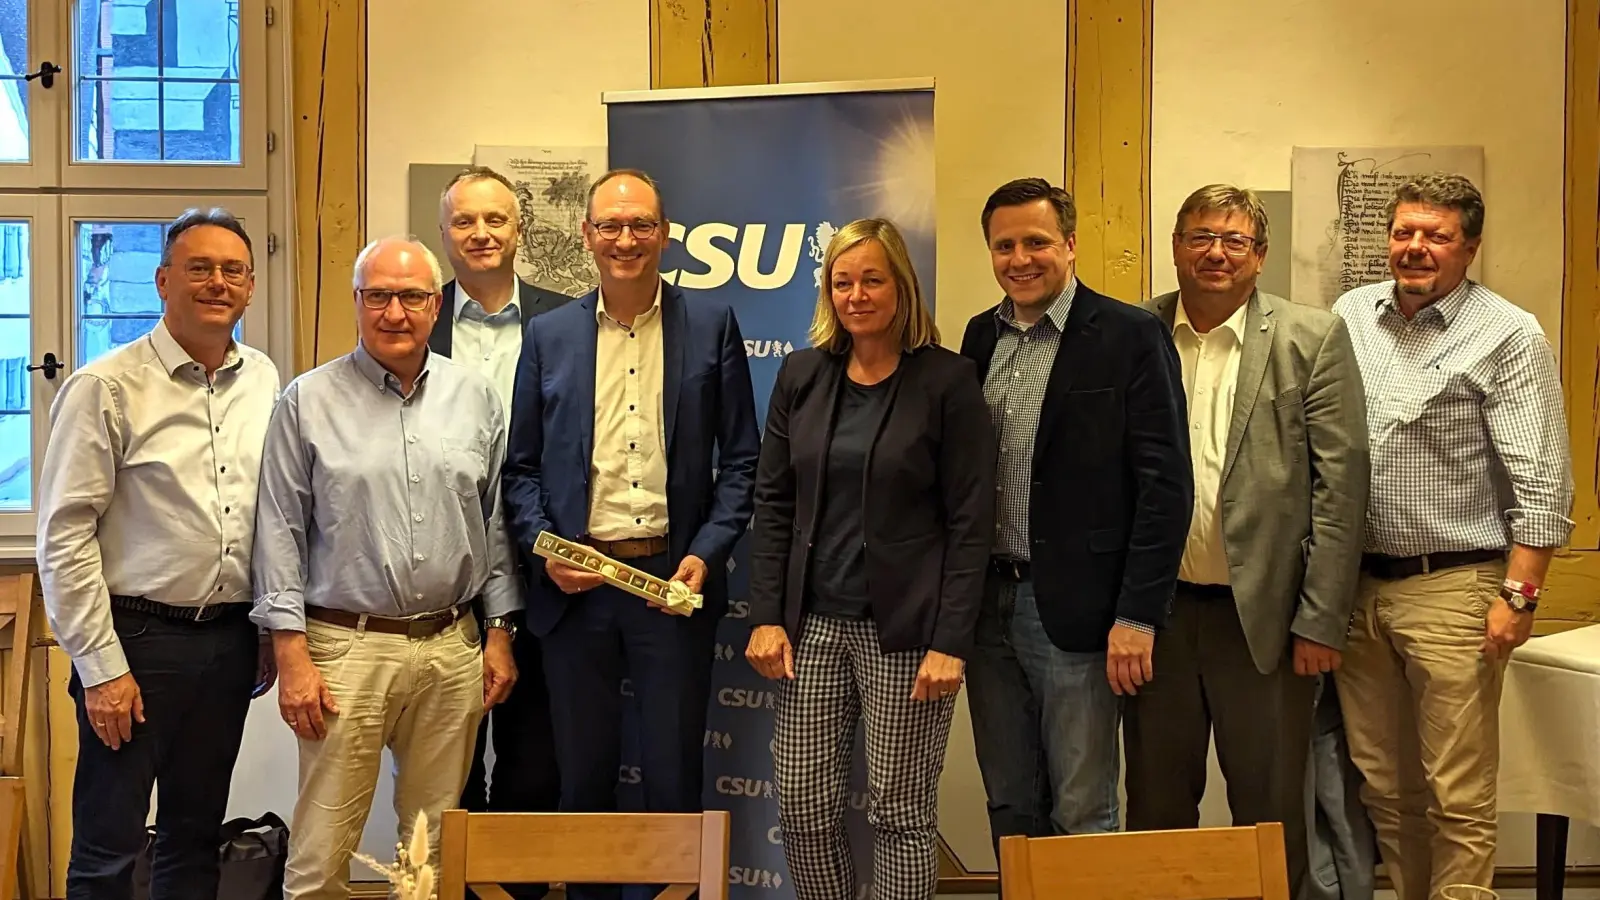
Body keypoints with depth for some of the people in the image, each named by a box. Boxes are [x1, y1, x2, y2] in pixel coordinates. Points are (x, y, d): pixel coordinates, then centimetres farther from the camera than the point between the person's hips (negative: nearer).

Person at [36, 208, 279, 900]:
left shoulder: (265, 381, 7)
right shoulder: (106, 388, -9)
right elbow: (64, 538, -11)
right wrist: (102, 668, -12)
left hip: (231, 639, 5)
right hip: (137, 637, -5)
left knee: (197, 841, 16)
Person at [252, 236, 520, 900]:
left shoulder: (475, 398, 8)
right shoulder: (309, 400, 0)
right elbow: (281, 531, -1)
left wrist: (500, 632, 8)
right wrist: (292, 653, -7)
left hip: (453, 647, 3)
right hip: (346, 646, -2)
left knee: (437, 844, 12)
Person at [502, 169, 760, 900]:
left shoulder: (712, 326, 3)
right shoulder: (548, 335, 7)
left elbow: (740, 458, 2)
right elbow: (522, 466, 8)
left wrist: (707, 552, -9)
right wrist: (544, 550, -7)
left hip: (675, 579, -1)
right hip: (575, 583, 2)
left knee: (674, 777, 7)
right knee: (583, 777, 12)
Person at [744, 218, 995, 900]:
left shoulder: (948, 381, -4)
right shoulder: (802, 375, 8)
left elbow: (970, 522, -6)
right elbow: (773, 503, 9)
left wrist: (951, 641, -12)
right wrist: (766, 616, 1)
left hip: (904, 630, -4)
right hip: (814, 622, 4)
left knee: (900, 812, 2)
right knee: (802, 806, 4)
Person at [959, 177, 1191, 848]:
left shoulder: (1130, 336, -7)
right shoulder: (980, 336, 10)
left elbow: (1165, 484, -11)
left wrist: (1137, 616, -15)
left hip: (1075, 609, -5)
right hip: (986, 604, 5)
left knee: (1082, 816, 4)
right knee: (1009, 808, 15)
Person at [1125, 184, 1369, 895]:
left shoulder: (1315, 339, -2)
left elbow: (1340, 483, -5)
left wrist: (1321, 619, -8)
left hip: (1263, 614, -2)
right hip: (1156, 606, 2)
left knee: (1269, 806, 8)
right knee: (1156, 803, 13)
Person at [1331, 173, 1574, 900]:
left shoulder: (1510, 336, -6)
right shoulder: (1349, 316, 8)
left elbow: (1542, 486, -8)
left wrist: (1518, 595, -13)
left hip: (1451, 588, -5)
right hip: (1355, 585, 5)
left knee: (1458, 800, 1)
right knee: (1381, 787, 14)